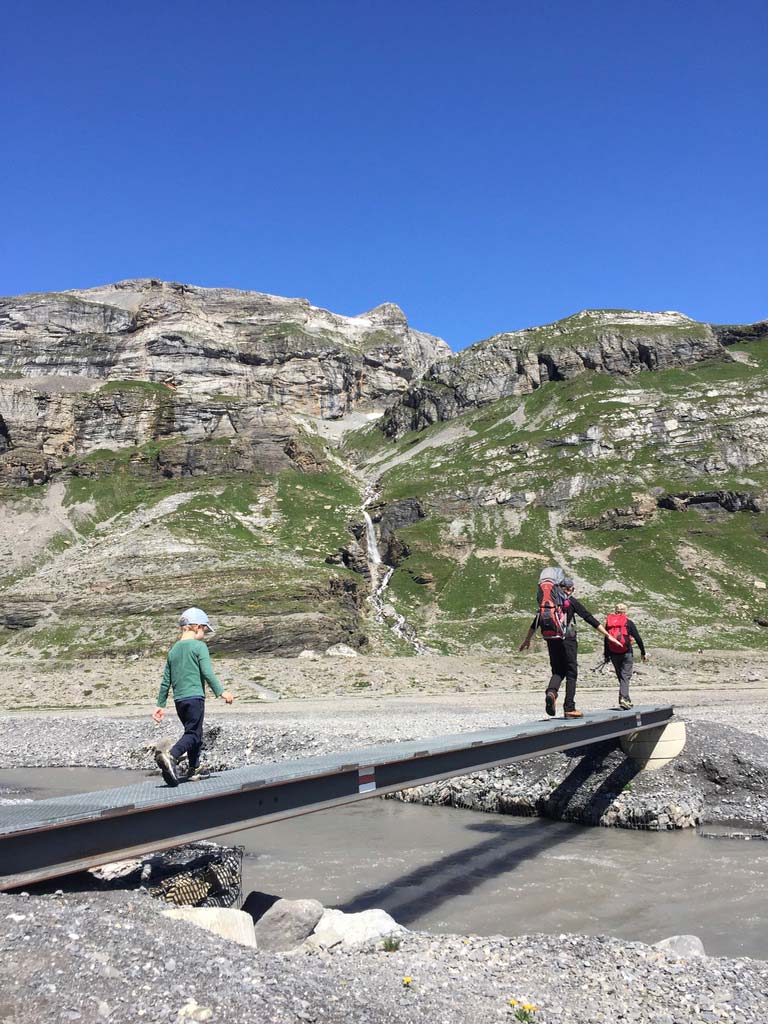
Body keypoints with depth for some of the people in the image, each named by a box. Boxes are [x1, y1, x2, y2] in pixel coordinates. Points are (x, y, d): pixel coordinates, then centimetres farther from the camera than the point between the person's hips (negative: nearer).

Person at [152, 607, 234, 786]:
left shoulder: (173, 650, 15)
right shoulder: (199, 646, -4)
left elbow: (166, 681, 16)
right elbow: (207, 673, -14)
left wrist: (160, 705, 20)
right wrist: (221, 692, -10)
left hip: (179, 699, 7)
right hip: (195, 697, -7)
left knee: (195, 734, 18)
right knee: (193, 734, -8)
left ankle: (193, 770, 22)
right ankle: (170, 755, -30)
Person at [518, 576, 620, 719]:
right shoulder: (571, 601, 0)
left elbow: (536, 622, 14)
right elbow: (589, 618, -2)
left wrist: (527, 640, 24)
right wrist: (607, 635, 1)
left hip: (552, 641, 4)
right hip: (568, 640, -4)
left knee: (557, 671, 14)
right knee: (571, 673, 5)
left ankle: (551, 692, -17)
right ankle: (569, 708, 2)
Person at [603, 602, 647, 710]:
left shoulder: (609, 622, 9)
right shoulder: (628, 622, 0)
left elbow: (606, 640, 10)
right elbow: (638, 638, -3)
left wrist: (606, 655, 15)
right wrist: (643, 653, 5)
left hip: (613, 654, 3)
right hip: (626, 653, -3)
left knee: (620, 676, 13)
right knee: (625, 676, -4)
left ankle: (626, 699, 17)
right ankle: (623, 698, -21)